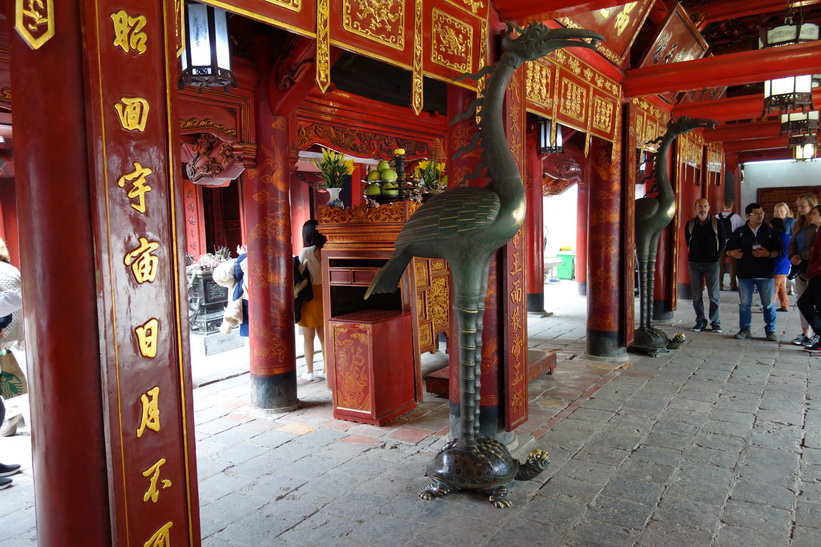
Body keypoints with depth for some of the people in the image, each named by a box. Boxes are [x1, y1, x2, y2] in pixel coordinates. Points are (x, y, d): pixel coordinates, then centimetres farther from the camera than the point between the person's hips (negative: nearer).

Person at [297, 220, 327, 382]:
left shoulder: (306, 252, -13)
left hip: (310, 295, -4)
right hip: (324, 294, 5)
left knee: (308, 337, 7)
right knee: (323, 335, 13)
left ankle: (310, 372, 15)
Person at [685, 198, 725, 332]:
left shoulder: (717, 223, -1)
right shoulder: (690, 224, 4)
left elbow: (722, 242, 5)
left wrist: (715, 256, 1)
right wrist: (693, 255, 8)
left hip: (712, 263, -2)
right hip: (694, 263, 2)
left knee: (714, 295, 0)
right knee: (696, 295, 4)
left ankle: (715, 323, 9)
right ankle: (700, 322, 13)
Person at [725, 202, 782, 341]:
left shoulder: (770, 231, 5)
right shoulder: (740, 232, 6)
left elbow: (779, 251, 3)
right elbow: (728, 249, 7)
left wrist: (769, 254, -16)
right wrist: (733, 253, -15)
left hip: (765, 273, 0)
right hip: (745, 273, 0)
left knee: (768, 304, 4)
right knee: (744, 303, 6)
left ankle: (770, 331, 14)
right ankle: (745, 329, 16)